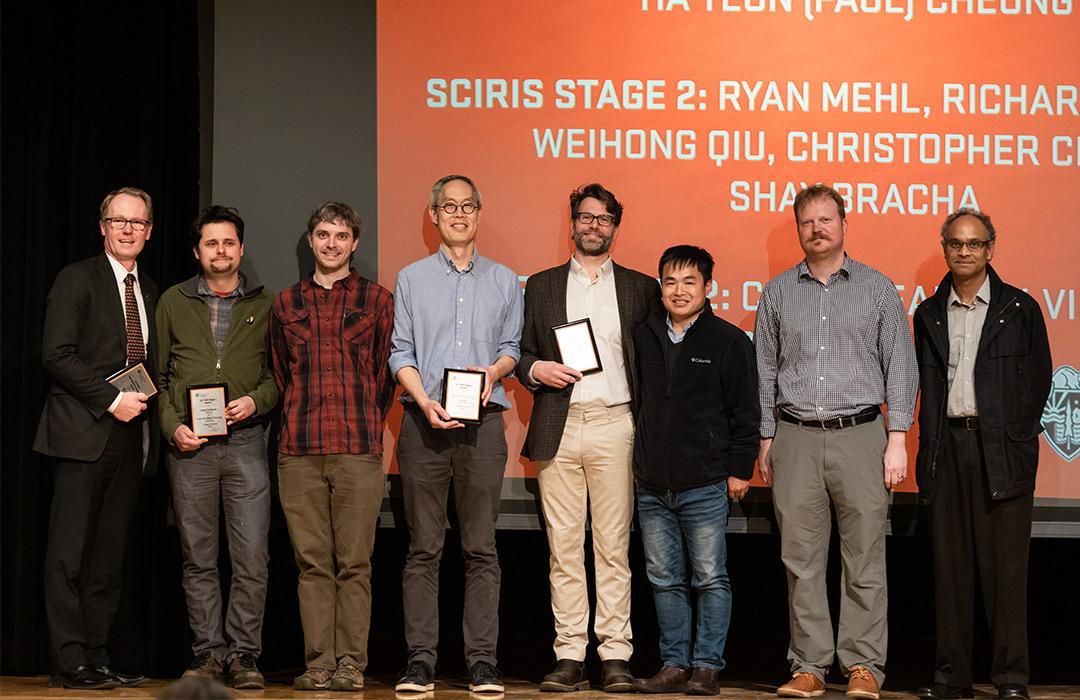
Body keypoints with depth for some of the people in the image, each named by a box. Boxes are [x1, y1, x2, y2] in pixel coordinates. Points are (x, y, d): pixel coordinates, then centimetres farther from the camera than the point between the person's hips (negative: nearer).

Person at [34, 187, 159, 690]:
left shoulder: (150, 291, 18)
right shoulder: (77, 279, -1)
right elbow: (56, 353, -10)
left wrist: (145, 401, 4)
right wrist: (112, 399, -14)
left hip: (132, 435, 6)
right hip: (84, 432, -6)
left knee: (110, 554, 6)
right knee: (70, 550, -5)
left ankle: (96, 657, 9)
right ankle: (70, 662, -3)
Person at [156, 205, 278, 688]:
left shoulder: (264, 305, 10)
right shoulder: (173, 303, 11)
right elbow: (157, 374, 11)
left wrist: (256, 400, -8)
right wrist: (172, 425, -2)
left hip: (245, 441, -1)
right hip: (190, 445, 1)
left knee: (251, 557, -6)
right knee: (198, 559, 4)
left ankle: (243, 654, 2)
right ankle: (208, 654, 11)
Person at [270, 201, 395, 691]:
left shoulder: (376, 300, 8)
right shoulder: (286, 303, 15)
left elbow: (387, 372, 10)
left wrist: (368, 427, 6)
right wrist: (296, 424, 12)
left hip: (359, 451, -2)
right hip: (298, 452, 2)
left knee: (354, 563, -1)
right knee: (312, 562, 2)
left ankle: (351, 663, 3)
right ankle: (318, 663, 6)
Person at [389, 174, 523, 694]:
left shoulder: (503, 281, 15)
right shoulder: (411, 279, 12)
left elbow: (512, 347, 13)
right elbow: (400, 353, 6)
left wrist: (494, 370, -9)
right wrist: (425, 401, -10)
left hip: (483, 421, 0)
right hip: (425, 420, 0)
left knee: (481, 548, -1)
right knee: (423, 548, -1)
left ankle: (483, 662, 0)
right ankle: (420, 661, 1)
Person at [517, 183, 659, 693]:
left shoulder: (640, 288, 12)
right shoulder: (541, 286, 15)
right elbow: (521, 353, 16)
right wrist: (536, 369, -6)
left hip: (614, 423, -1)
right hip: (557, 427, 1)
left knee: (614, 545, -2)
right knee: (563, 545, 0)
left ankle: (615, 656, 1)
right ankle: (569, 656, 3)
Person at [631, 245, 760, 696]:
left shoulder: (730, 341, -2)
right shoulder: (643, 338, 10)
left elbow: (745, 413, -2)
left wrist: (739, 470, -5)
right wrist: (638, 462, 13)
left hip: (705, 485, -4)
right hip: (652, 488, 4)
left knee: (710, 579, 1)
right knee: (665, 580, 9)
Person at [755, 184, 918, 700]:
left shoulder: (877, 288, 8)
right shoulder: (778, 292, 12)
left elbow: (901, 365, 6)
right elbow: (764, 370, 13)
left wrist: (897, 439, -2)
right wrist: (765, 441, 7)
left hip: (861, 434, -1)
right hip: (795, 438, 1)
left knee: (865, 557, -2)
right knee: (801, 559, 1)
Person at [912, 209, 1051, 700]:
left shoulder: (1020, 309, 5)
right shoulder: (929, 314, 14)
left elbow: (1038, 379, 3)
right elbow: (926, 384, 13)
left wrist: (1017, 441, -4)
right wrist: (929, 448, 4)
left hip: (1001, 451, -3)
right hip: (947, 446, 3)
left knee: (1005, 564, -4)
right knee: (950, 564, 5)